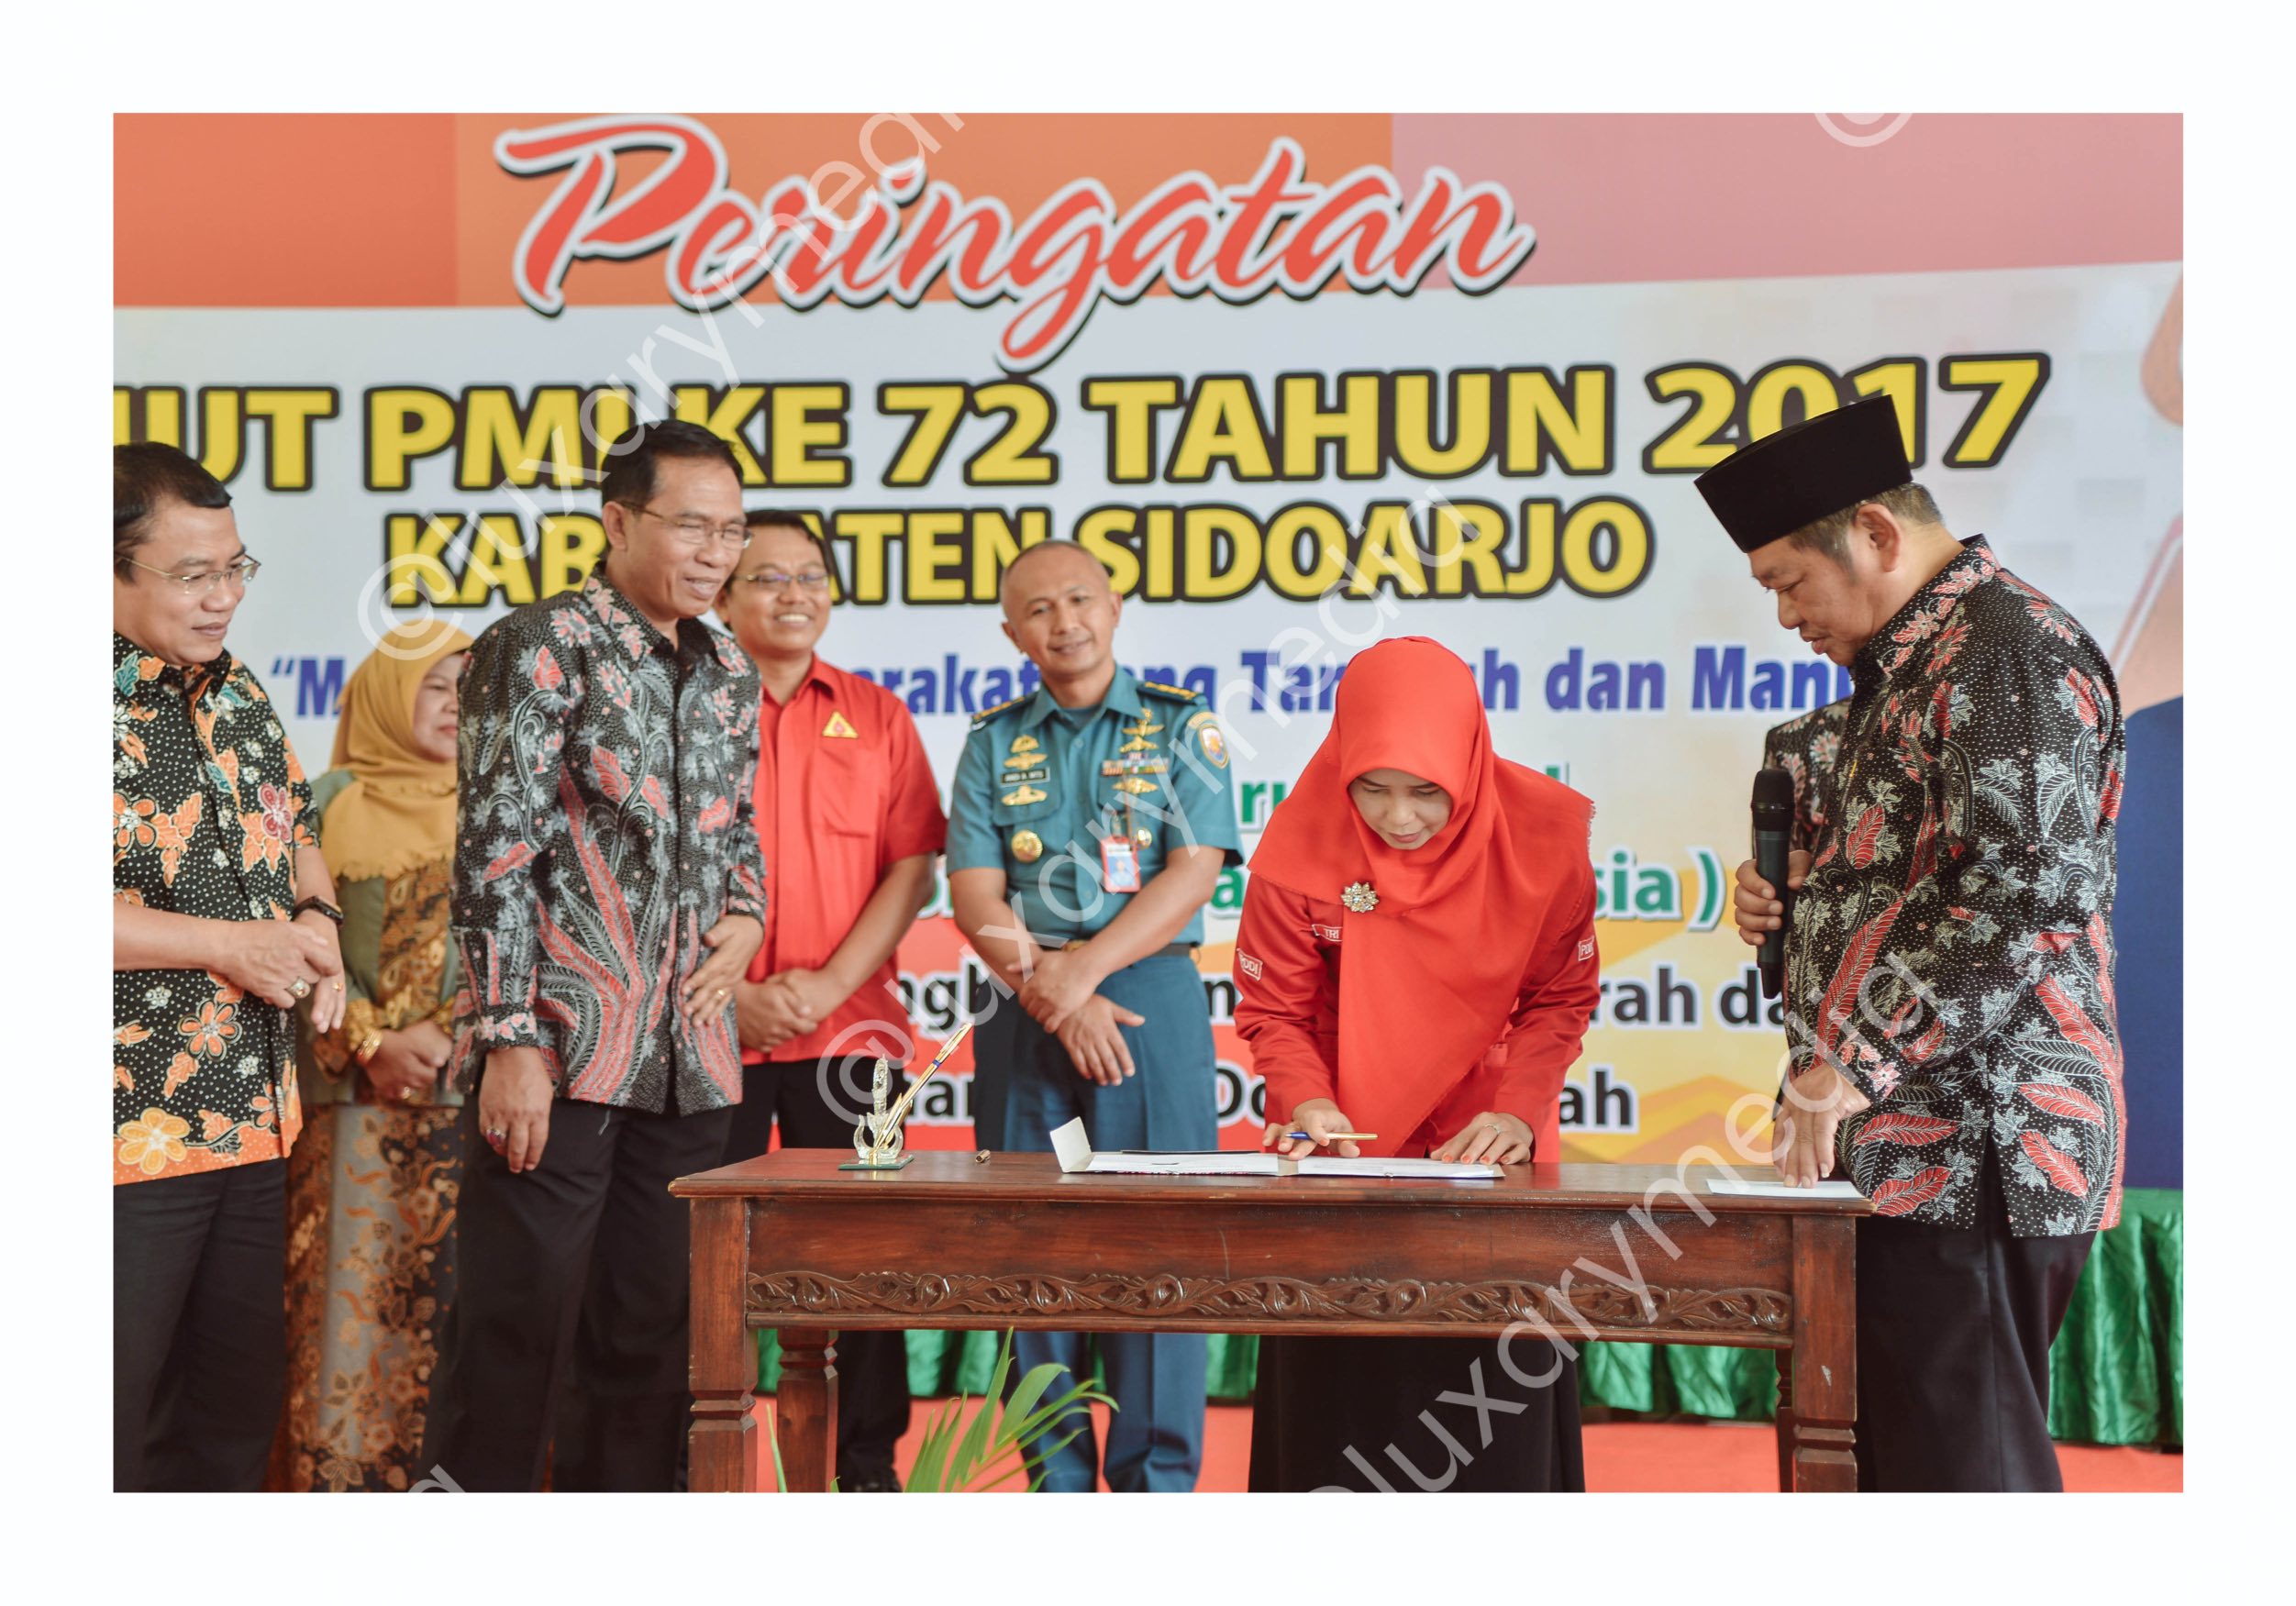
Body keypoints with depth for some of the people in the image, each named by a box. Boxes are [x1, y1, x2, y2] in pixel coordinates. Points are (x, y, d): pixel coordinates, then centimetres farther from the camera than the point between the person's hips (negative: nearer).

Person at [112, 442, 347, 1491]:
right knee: (117, 1423, 1)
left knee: (238, 1404, 17)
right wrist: (230, 943, -20)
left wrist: (315, 918, 2)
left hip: (253, 1123, 8)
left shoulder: (236, 694, 12)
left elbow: (294, 837, 25)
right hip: (129, 1140, -8)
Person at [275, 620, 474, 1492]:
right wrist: (370, 1045, -10)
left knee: (457, 1302, -1)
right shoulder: (330, 807, 6)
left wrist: (442, 1037, -7)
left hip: (469, 1094, 2)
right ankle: (338, 1473, 3)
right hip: (356, 1101, -2)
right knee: (353, 1294, -3)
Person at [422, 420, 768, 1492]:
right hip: (561, 1048, -6)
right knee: (519, 1322, -3)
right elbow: (496, 851, -10)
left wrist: (746, 915, 5)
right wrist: (511, 1039, -15)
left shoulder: (728, 672, 15)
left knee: (652, 1332, 10)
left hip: (689, 1059, 6)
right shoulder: (543, 649, -5)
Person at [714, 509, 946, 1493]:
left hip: (847, 1025, 1)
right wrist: (731, 994, -11)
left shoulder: (875, 717, 9)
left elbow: (912, 866, 3)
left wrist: (828, 984, -9)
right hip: (709, 1031, -1)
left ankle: (868, 1466, 14)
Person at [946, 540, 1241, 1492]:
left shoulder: (1181, 725, 5)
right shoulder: (994, 741, 11)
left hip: (1152, 997, -2)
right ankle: (1054, 1480, 11)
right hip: (1023, 1019, 2)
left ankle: (1157, 1479, 4)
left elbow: (1194, 873, -6)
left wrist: (1081, 967, -15)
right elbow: (975, 894, 2)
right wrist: (1050, 994, -12)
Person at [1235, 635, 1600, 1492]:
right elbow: (1275, 1010, -5)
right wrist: (1307, 1102, -24)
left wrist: (1517, 1109, -19)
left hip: (1485, 1151, 0)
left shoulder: (1543, 833, -15)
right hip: (1343, 1150, 0)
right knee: (1335, 1372, 2)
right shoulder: (1301, 843, -16)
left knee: (1496, 1372, 1)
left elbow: (1560, 998, -4)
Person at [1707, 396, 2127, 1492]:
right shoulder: (1906, 667, 20)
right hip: (1899, 1153, 10)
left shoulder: (2008, 649, -12)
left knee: (1958, 1463, -6)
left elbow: (2021, 897, -22)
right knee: (1881, 1452, 13)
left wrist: (1849, 1067, -20)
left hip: (1970, 1158, -10)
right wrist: (1794, 902, 9)